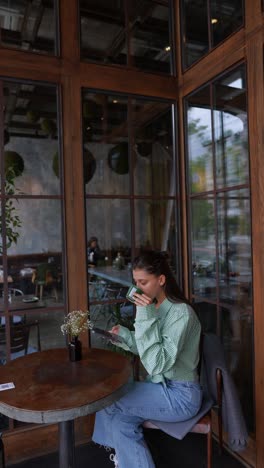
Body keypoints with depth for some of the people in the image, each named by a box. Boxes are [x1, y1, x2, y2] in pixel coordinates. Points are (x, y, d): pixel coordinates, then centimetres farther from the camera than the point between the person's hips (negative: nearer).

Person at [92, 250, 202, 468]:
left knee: (106, 400, -7)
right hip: (162, 387, 8)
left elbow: (157, 364, -29)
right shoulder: (155, 307, 2)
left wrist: (146, 318, -32)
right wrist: (125, 335, -7)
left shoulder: (181, 312, -24)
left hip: (179, 395, -8)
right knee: (121, 421, -1)